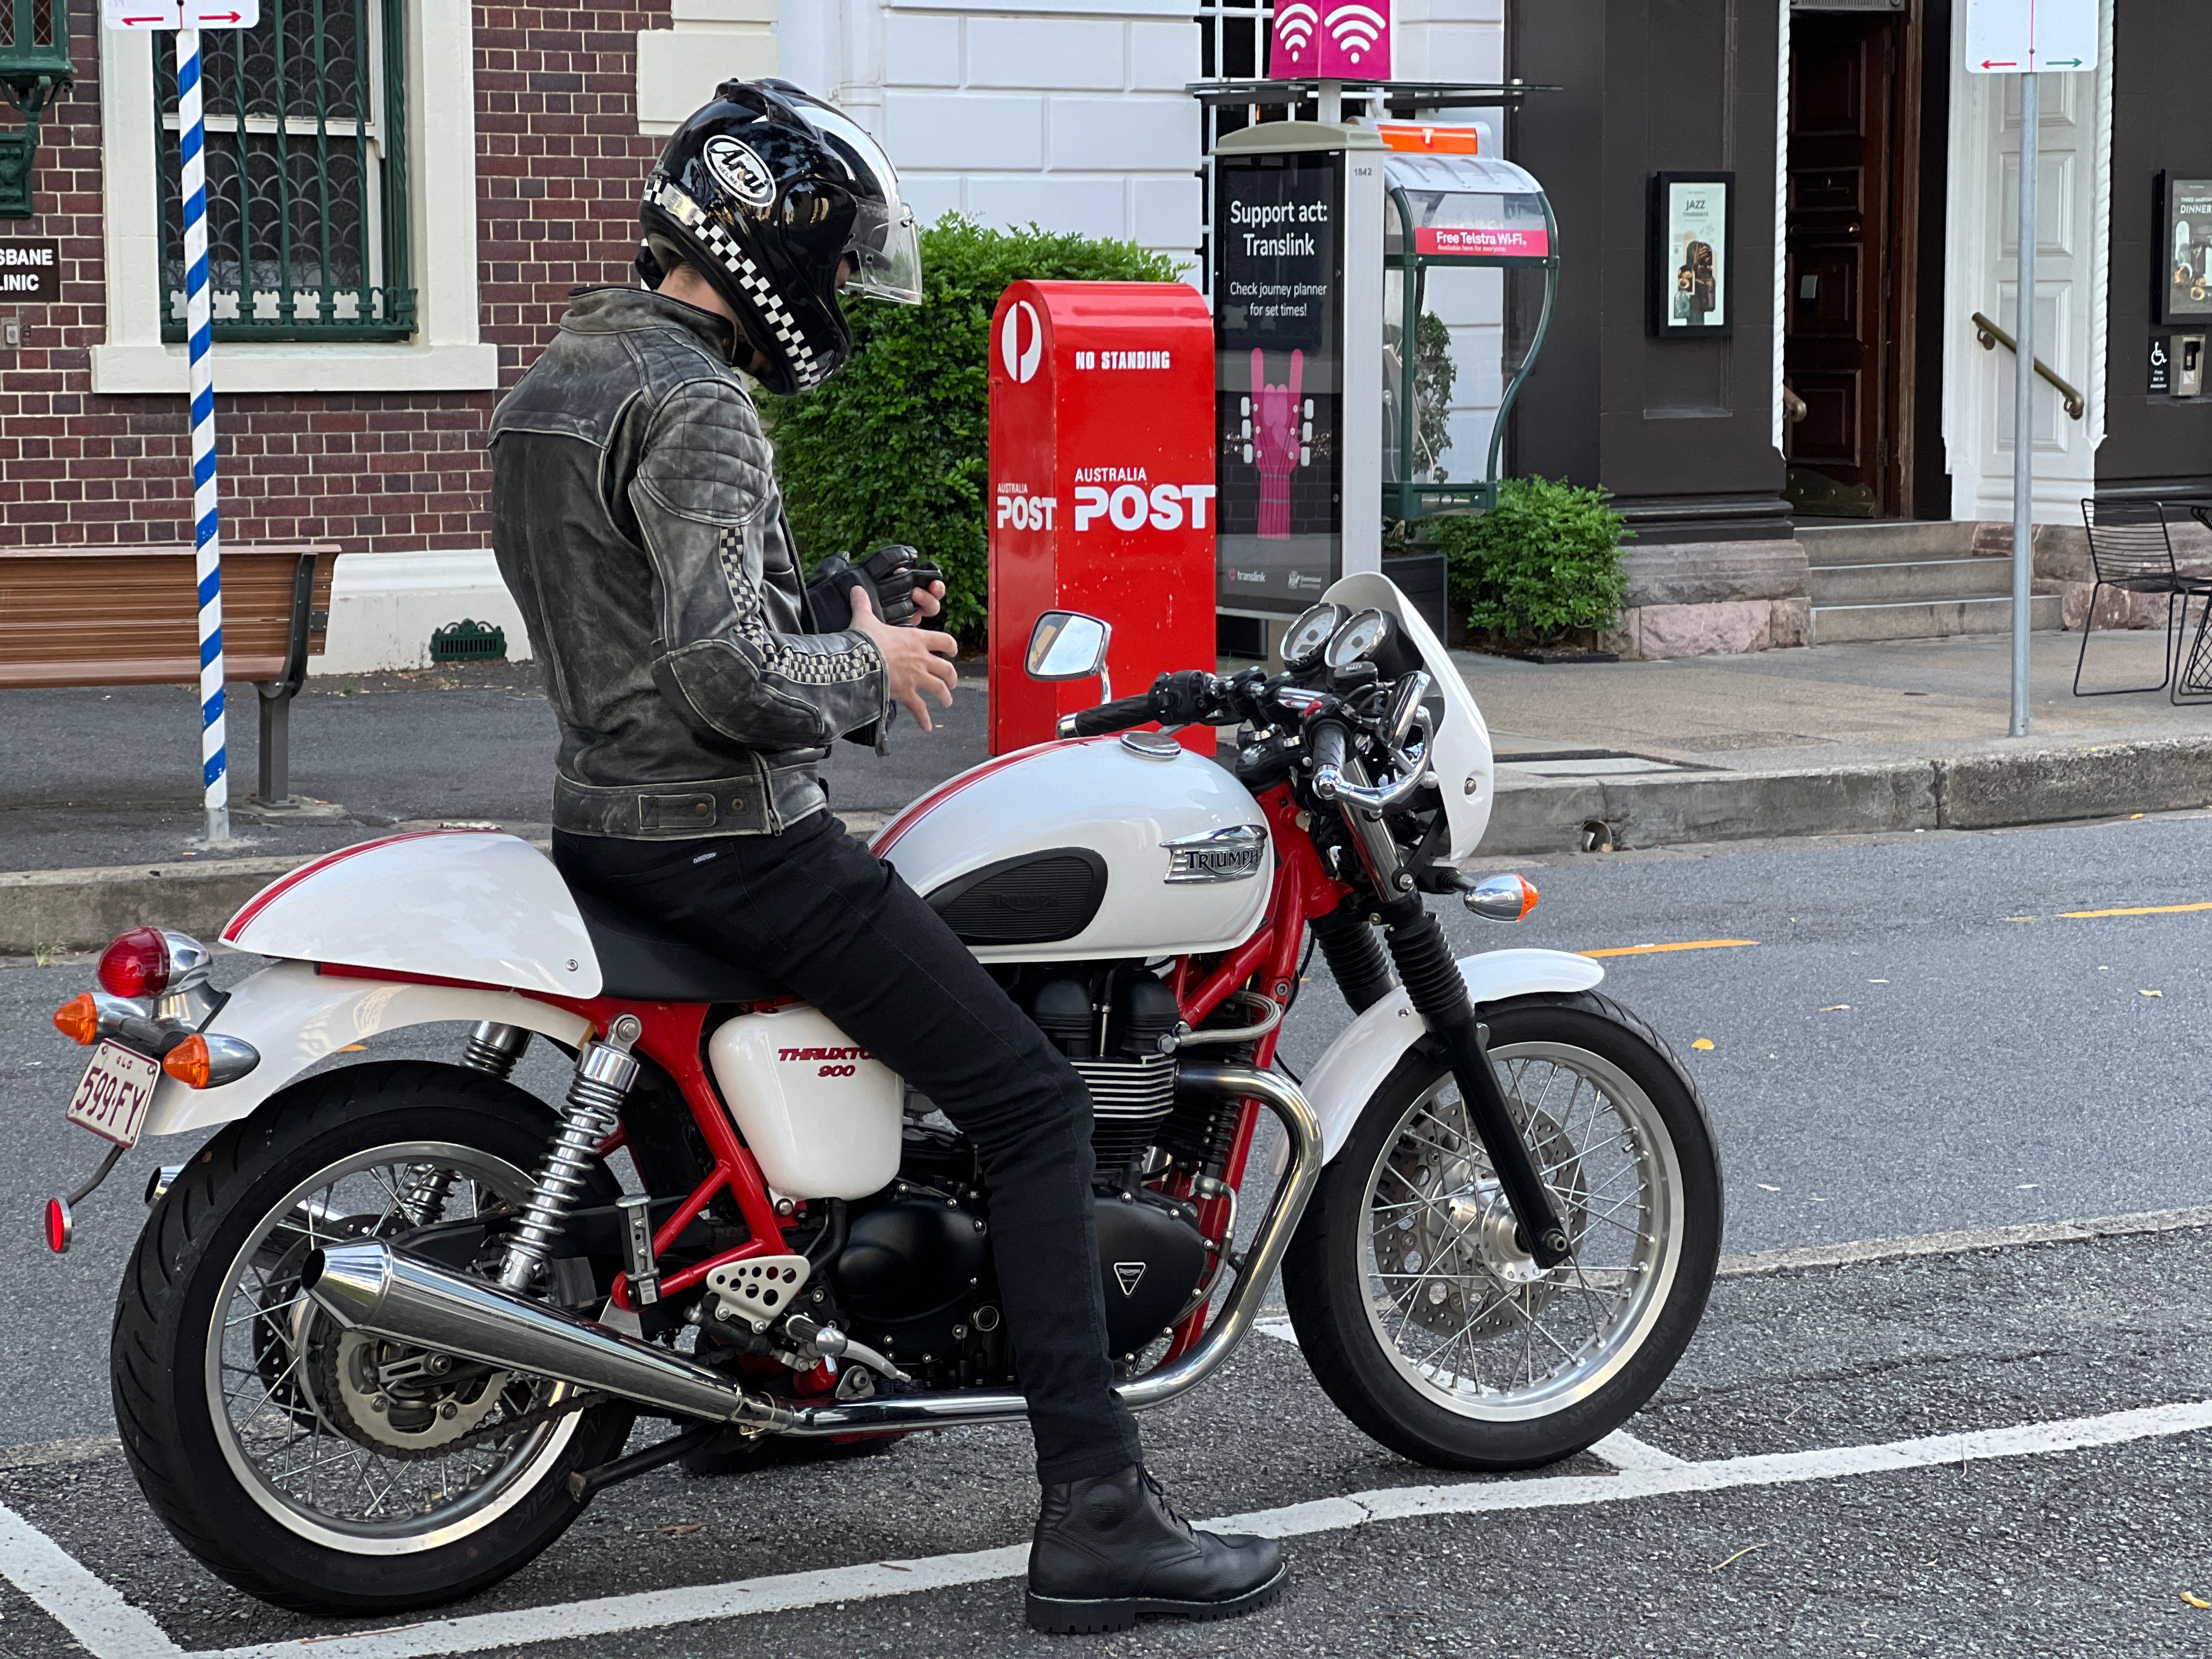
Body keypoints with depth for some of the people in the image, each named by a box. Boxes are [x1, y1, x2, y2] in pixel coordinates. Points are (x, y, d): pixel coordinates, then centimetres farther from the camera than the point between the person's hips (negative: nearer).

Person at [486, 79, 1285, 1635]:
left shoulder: (555, 381, 13)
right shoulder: (694, 410, -19)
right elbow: (728, 673, -28)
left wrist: (836, 597, 11)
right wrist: (870, 667, -10)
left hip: (605, 821, 10)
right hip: (733, 839, -10)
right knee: (1035, 1103, -8)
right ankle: (1097, 1515, -14)